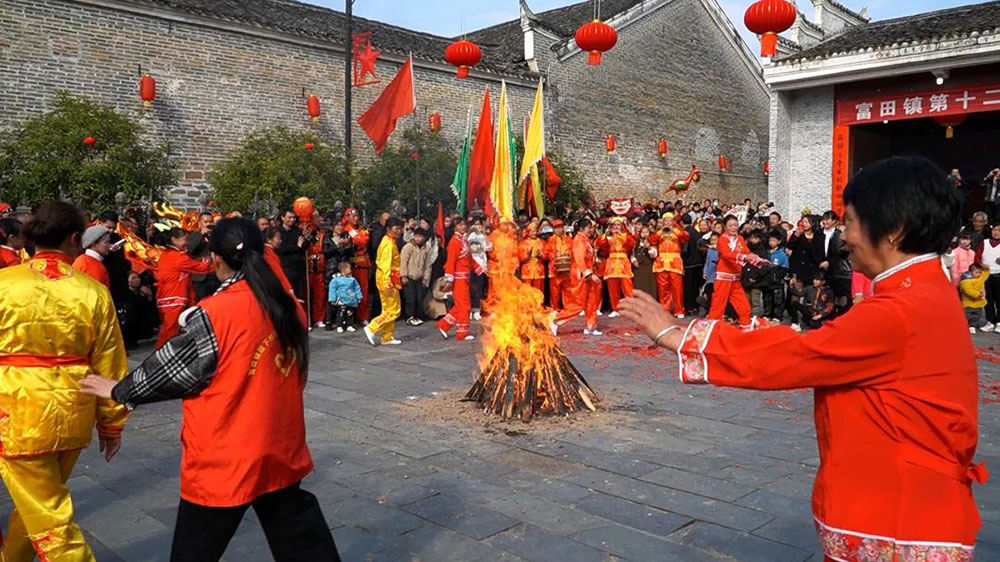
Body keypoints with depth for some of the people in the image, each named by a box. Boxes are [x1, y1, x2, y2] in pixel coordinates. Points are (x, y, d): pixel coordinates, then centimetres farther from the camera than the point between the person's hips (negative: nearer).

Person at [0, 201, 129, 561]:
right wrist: (111, 423, 11)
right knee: (36, 504, 25)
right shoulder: (94, 292, -6)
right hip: (72, 419, 3)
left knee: (50, 522, 5)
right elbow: (109, 367, -1)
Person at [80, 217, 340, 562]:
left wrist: (119, 391, 9)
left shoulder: (215, 314, -18)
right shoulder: (291, 309, -1)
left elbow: (172, 368, -7)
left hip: (225, 462, -5)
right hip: (282, 453, 5)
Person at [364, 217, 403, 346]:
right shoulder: (388, 244, -15)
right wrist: (388, 283, -27)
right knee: (393, 310, -7)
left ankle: (388, 337, 18)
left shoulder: (390, 241, 15)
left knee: (388, 310, 13)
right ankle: (372, 329, -7)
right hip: (387, 279, -10)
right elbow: (386, 264, -22)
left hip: (389, 279, 10)